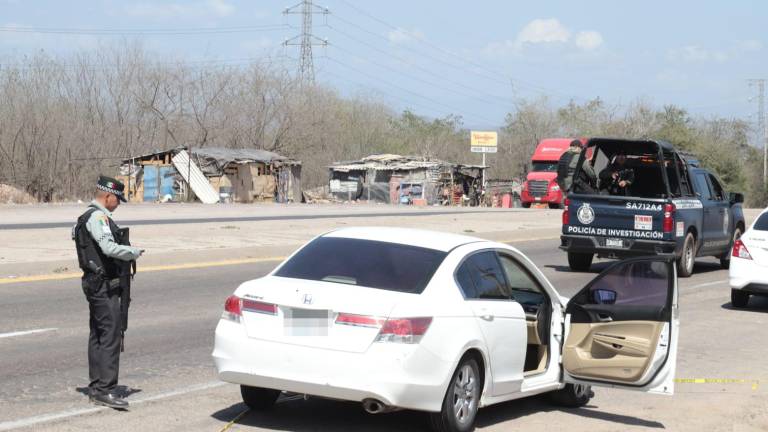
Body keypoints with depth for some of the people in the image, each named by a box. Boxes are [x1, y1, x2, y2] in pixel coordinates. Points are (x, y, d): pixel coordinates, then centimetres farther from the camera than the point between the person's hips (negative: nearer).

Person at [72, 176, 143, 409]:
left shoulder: (92, 216, 18)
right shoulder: (98, 217, -15)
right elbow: (109, 248, -26)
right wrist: (135, 252, -12)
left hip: (97, 284, 11)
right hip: (103, 285, -11)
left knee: (98, 335, 13)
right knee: (111, 335, -12)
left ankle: (96, 387, 18)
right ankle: (105, 389, -14)